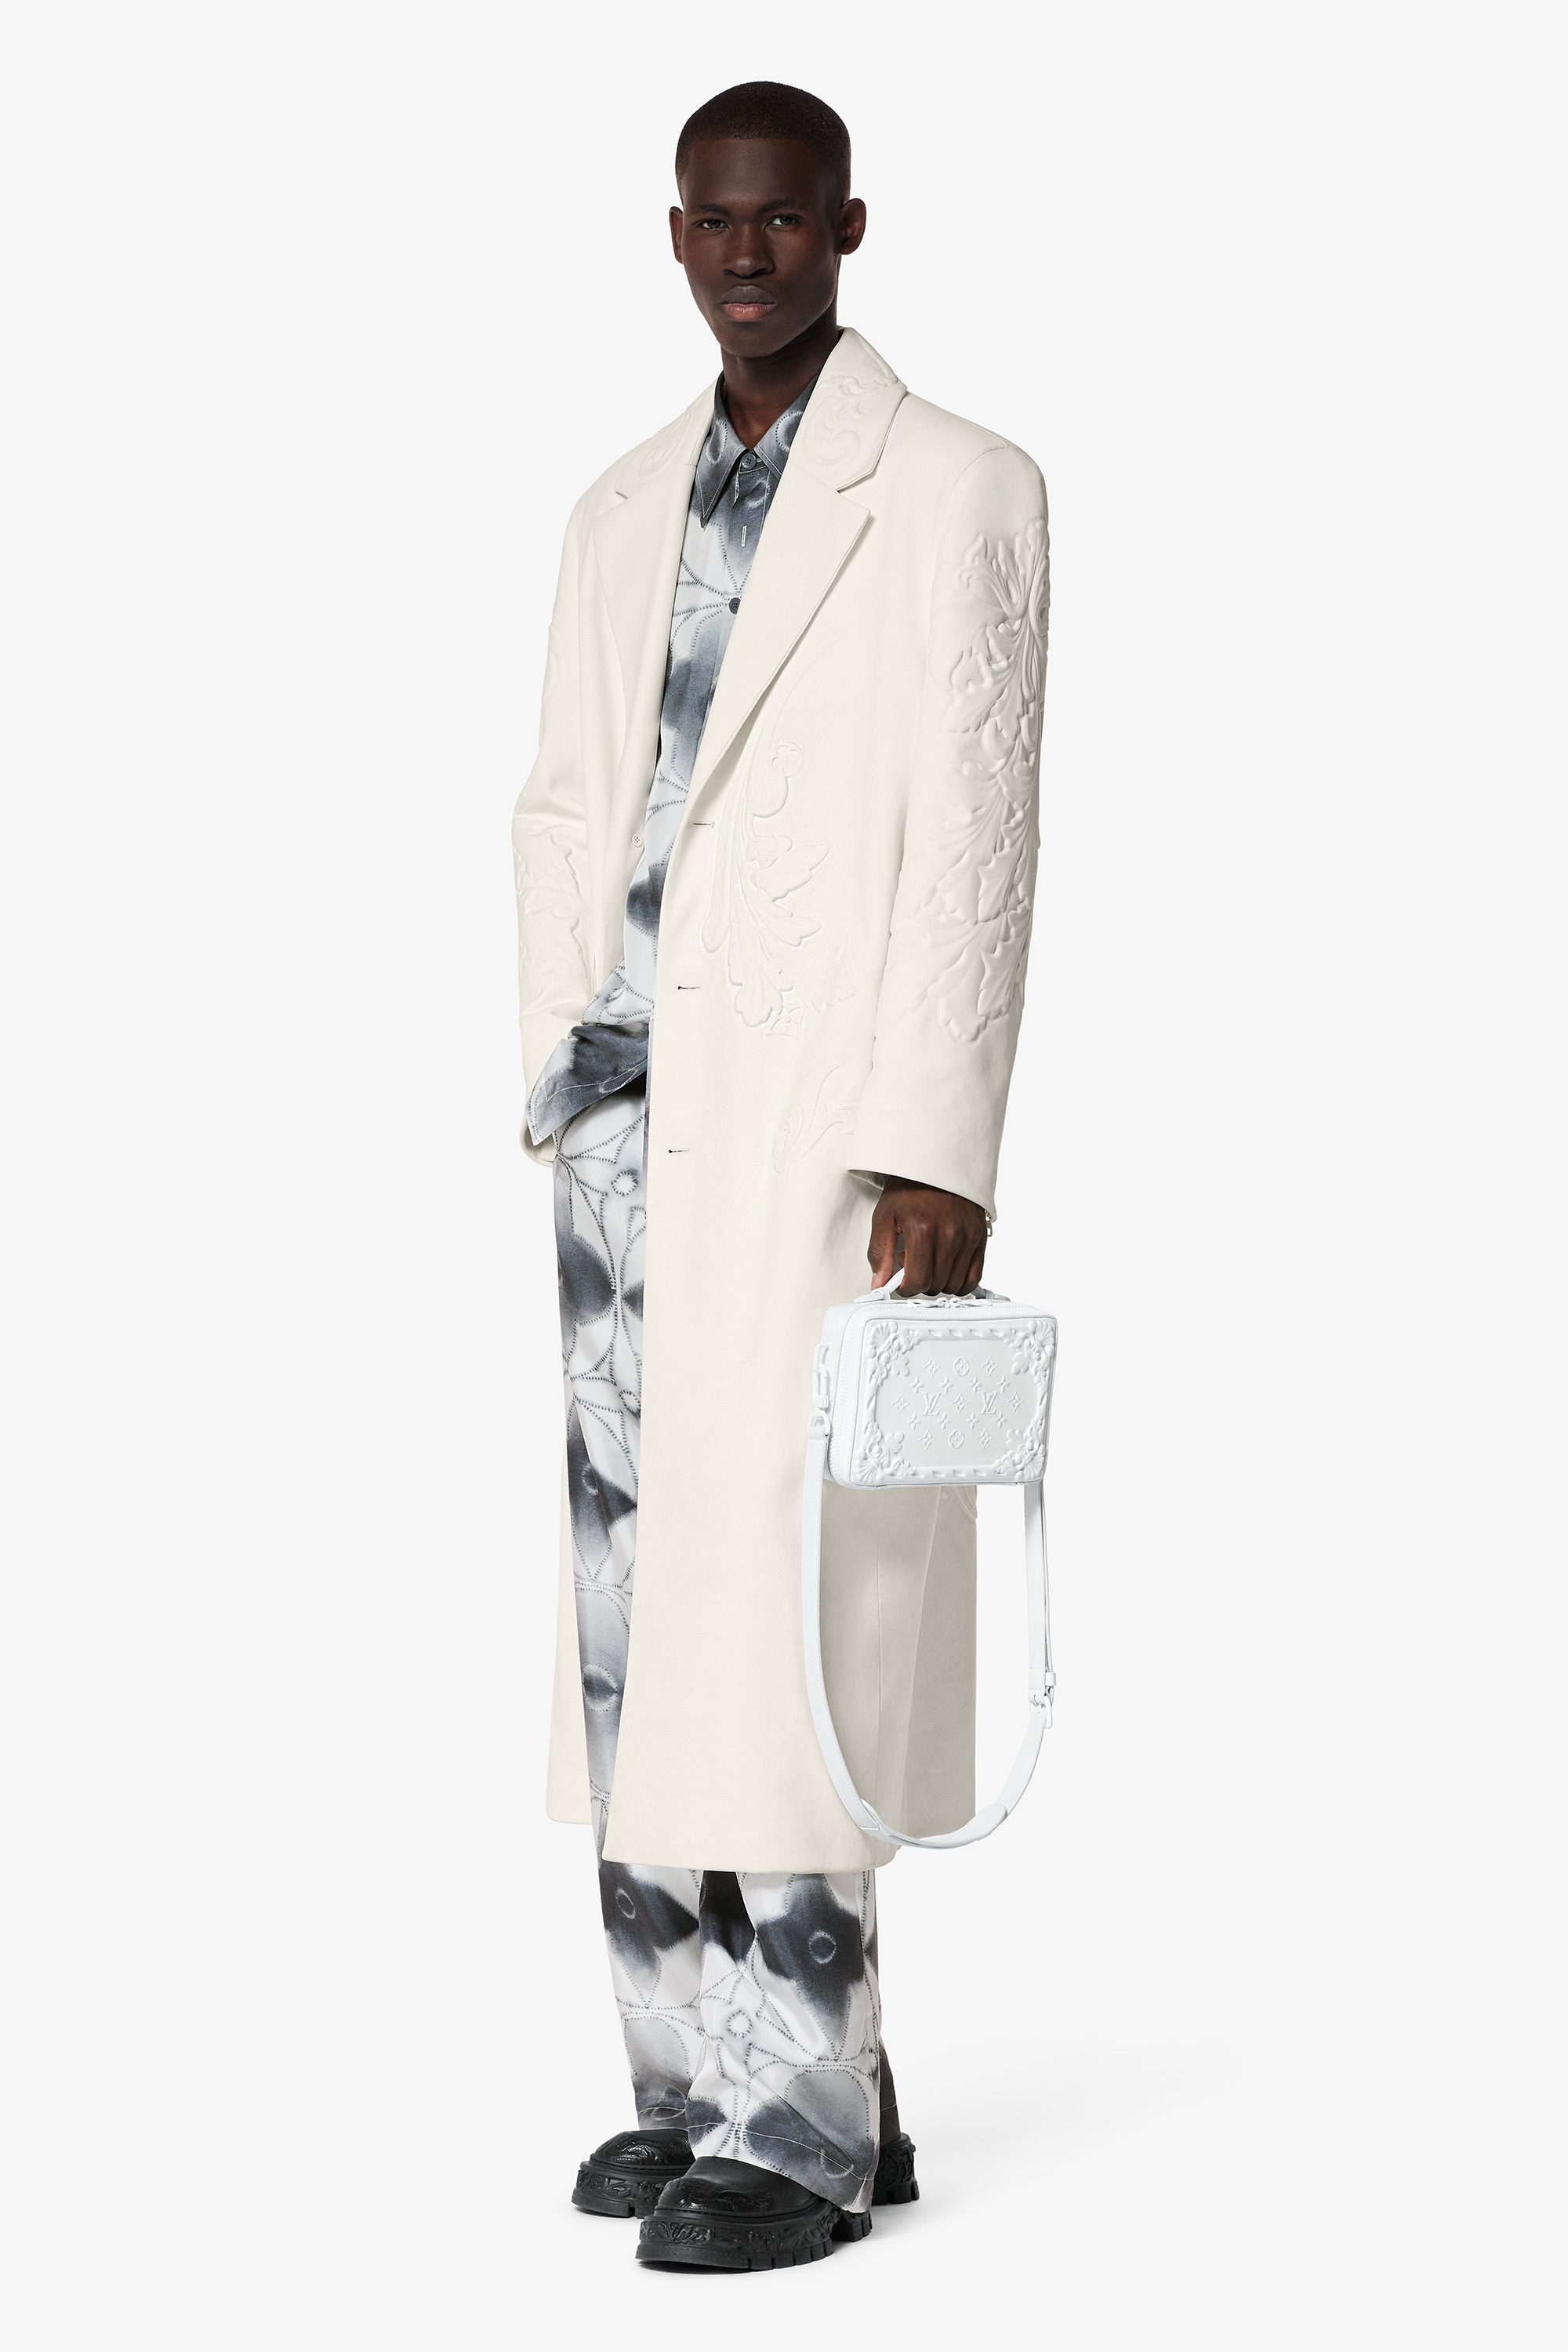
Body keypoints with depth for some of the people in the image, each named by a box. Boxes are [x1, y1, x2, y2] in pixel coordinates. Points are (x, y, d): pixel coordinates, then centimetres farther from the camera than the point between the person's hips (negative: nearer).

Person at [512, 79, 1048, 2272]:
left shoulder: (957, 490, -2)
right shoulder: (625, 509, 18)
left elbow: (977, 839, -8)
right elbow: (567, 809, 18)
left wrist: (935, 1151, -15)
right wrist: (562, 1084, 7)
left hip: (821, 1106, -6)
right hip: (627, 1104, 7)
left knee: (780, 1595, -9)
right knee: (636, 1607, 6)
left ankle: (804, 2126, -3)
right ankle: (705, 2071, 15)